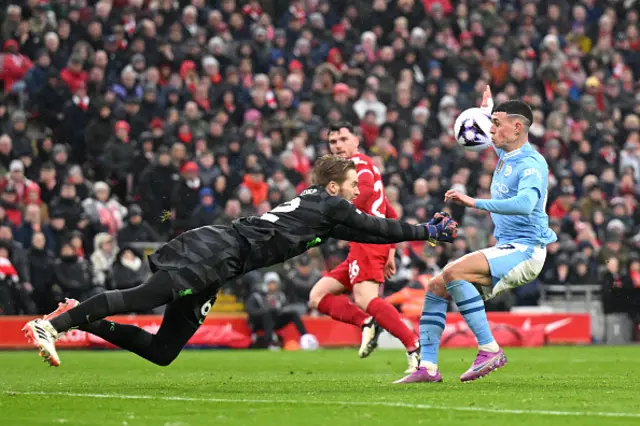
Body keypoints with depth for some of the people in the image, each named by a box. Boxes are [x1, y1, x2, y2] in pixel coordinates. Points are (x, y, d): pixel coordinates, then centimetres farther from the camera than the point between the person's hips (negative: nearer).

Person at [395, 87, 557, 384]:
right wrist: (488, 108, 39)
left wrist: (476, 203, -37)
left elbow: (525, 203, -35)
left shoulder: (531, 164, -15)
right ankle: (427, 367, 1)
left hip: (525, 250, -10)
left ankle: (489, 349, -25)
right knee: (436, 286, 2)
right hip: (505, 249, 10)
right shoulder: (506, 153, 13)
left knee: (454, 273, -29)